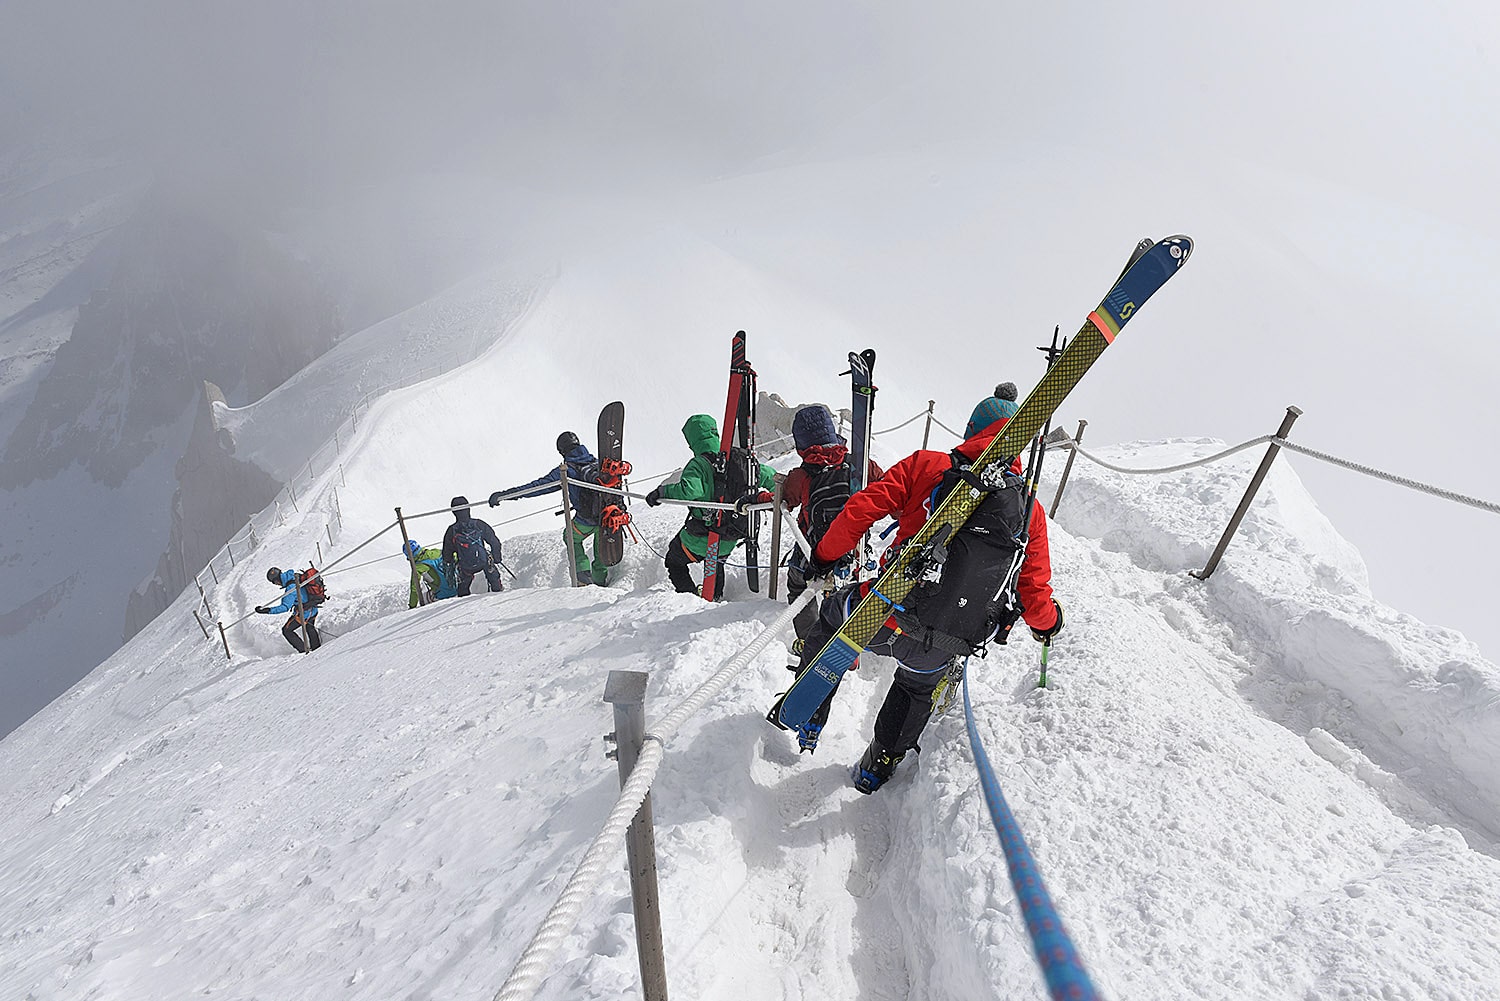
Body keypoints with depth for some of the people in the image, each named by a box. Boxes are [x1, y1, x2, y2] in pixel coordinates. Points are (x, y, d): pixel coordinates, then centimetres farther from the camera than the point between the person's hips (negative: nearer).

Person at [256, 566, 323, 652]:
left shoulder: (291, 588, -30)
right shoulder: (295, 576, -4)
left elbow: (285, 607, -31)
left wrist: (267, 610, -35)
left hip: (304, 613, -9)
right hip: (313, 609, 9)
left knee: (286, 630, 7)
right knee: (309, 627, 32)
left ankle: (303, 650, 10)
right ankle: (317, 646, 49)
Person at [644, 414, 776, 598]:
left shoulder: (699, 464, -19)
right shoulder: (742, 458, 0)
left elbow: (689, 489, -37)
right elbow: (771, 477, 9)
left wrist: (662, 491, -21)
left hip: (701, 540, -6)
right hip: (730, 541, 6)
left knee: (674, 562, 20)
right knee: (716, 565, 35)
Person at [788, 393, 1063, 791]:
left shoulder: (926, 465, -2)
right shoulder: (1030, 511, 4)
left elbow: (862, 508, -7)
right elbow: (1034, 593, 8)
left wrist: (824, 556, 10)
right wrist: (1048, 624, 31)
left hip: (881, 619, -2)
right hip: (940, 649, 3)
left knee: (833, 613, 33)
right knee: (918, 687, 38)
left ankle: (805, 712, 39)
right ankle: (878, 766, 47)